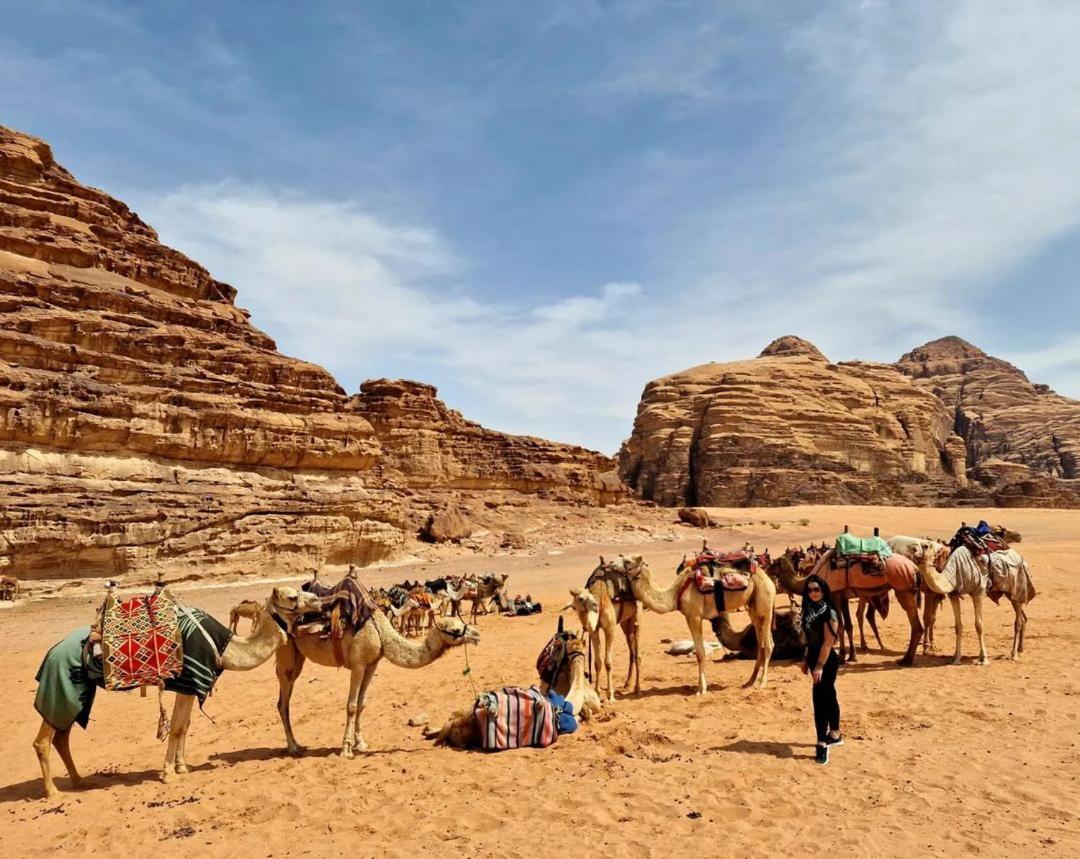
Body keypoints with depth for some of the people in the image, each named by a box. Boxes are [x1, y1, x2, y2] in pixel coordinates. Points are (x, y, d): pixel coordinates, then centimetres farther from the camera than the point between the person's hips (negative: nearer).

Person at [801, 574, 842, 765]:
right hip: (815, 658, 8)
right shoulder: (809, 611, 8)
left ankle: (822, 744, -5)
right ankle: (835, 735, 32)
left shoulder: (828, 612, -16)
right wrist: (806, 660, 16)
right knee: (828, 696, 19)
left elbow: (828, 642, -19)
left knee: (820, 699, -9)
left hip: (826, 661, -8)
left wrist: (819, 666, -21)